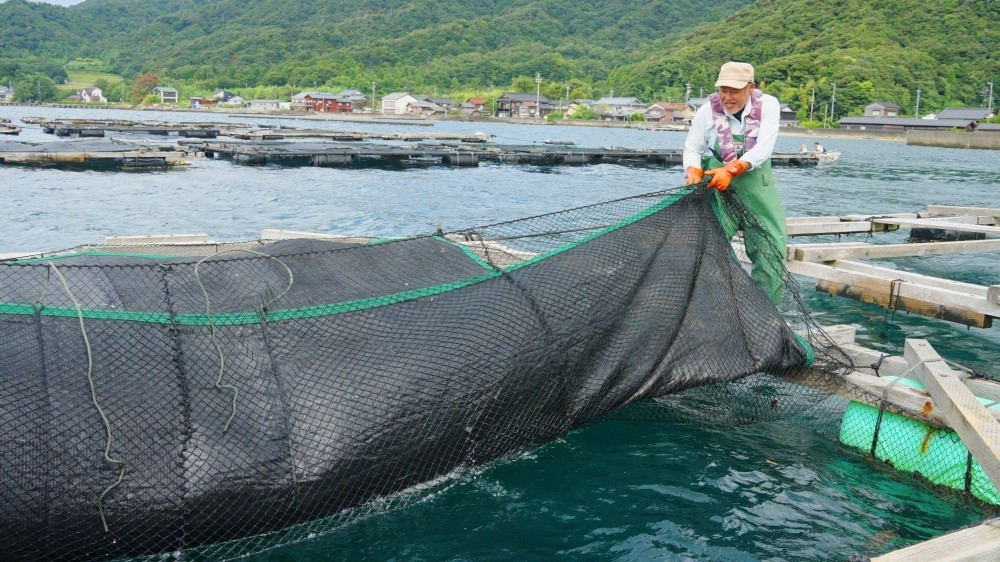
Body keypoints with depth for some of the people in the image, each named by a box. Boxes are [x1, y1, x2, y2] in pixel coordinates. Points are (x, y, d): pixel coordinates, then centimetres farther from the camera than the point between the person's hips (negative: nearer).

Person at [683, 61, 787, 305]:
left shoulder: (768, 105, -11)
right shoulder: (707, 111, -10)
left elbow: (763, 148, -20)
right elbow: (693, 148, -1)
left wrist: (731, 170, -33)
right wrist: (693, 172, -22)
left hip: (755, 180, 1)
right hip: (717, 180, -1)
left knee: (771, 244, 2)